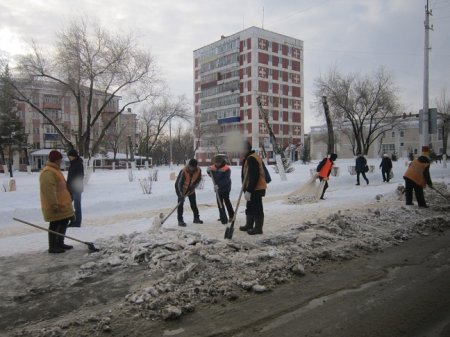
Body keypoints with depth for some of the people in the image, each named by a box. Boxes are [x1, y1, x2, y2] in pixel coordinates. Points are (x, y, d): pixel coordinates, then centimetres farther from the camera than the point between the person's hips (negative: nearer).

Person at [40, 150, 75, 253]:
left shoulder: (55, 170, 17)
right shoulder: (48, 172, -17)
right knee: (55, 225, -3)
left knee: (63, 223, 16)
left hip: (62, 204, 11)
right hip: (55, 206, -11)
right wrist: (54, 204, -27)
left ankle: (60, 243, 27)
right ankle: (52, 247, 6)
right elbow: (48, 190, -25)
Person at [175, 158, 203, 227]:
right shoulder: (184, 171, -34)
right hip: (181, 188, -4)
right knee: (180, 203, -10)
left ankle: (196, 218, 24)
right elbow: (180, 183, -34)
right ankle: (180, 220, -4)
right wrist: (181, 195, -38)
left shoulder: (198, 170, -20)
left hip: (191, 189, 5)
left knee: (193, 203, 10)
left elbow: (199, 179, -4)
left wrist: (194, 186, -20)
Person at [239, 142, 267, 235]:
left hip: (256, 189, -11)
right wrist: (246, 189, 21)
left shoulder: (251, 159, -20)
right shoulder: (249, 158, 15)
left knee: (256, 208, -3)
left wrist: (249, 190, -25)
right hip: (253, 188, 11)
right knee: (250, 207, 19)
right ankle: (249, 225, 31)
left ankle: (258, 228, 6)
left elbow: (253, 177, -26)